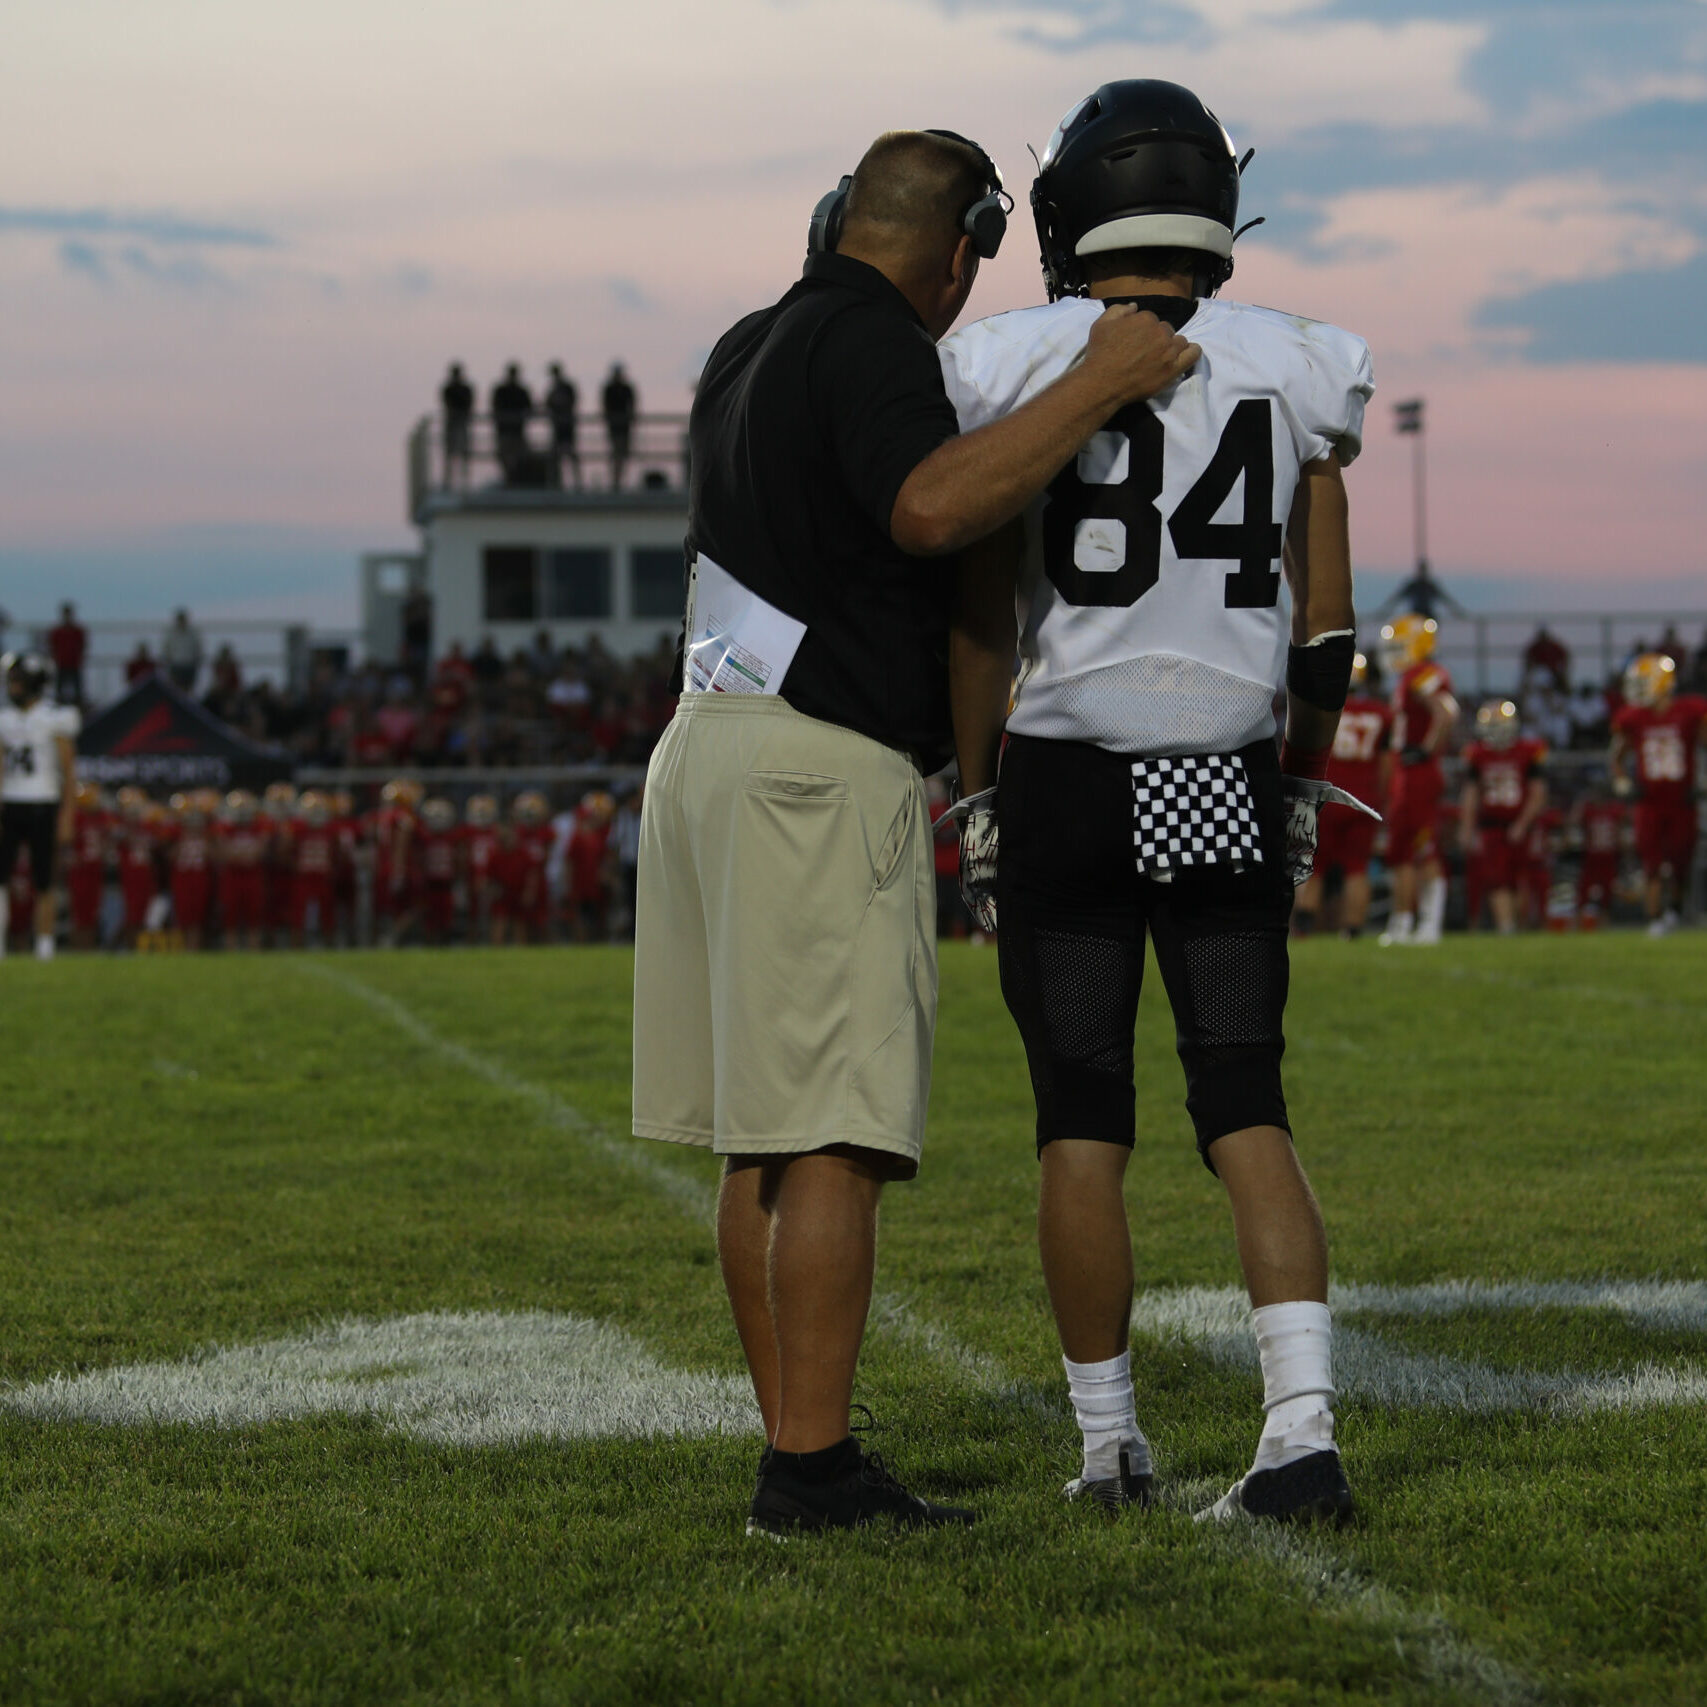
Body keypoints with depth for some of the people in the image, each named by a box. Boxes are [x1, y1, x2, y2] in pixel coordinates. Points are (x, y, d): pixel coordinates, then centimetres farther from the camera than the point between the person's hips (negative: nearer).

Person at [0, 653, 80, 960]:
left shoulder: (55, 719, -4)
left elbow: (69, 772, -4)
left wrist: (67, 816, -9)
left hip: (43, 806, -4)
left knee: (44, 882, 1)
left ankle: (45, 946, 8)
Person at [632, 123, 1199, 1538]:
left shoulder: (752, 347, 18)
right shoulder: (870, 342, -10)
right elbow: (929, 509, -27)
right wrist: (1100, 385, -22)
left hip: (712, 742, 9)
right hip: (819, 771, -9)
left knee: (761, 1145, 9)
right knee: (834, 1142, -9)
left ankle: (796, 1447, 13)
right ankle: (813, 1471, -10)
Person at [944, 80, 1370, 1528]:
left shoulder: (1020, 367, -7)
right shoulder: (1293, 372, 2)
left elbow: (983, 615, -4)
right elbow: (1328, 620, 8)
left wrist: (976, 805, 4)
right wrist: (1303, 794, 18)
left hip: (1067, 791, -2)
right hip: (1230, 795, 2)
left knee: (1083, 1125, 8)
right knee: (1247, 1116, 7)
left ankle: (1110, 1447, 14)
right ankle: (1303, 1431, -8)